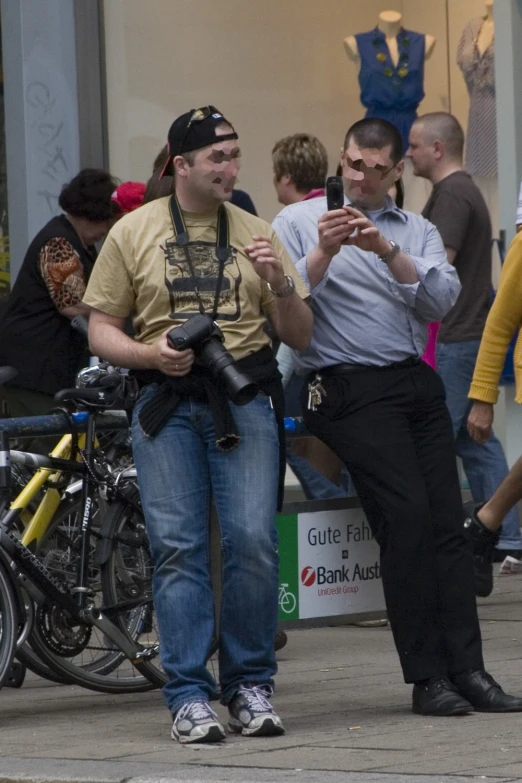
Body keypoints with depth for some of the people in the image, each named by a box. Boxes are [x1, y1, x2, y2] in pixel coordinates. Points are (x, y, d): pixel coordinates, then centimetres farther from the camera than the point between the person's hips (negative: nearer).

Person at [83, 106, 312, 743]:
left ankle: (250, 685, 4)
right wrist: (152, 355, -12)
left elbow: (300, 337, 12)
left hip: (244, 397, 1)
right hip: (167, 402, -1)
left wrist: (280, 282, -7)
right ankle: (189, 697, -2)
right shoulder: (133, 232, 7)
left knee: (253, 541, -9)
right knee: (177, 547, -5)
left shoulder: (254, 233, 12)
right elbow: (101, 330, 7)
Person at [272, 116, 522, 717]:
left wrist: (387, 251, -13)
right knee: (407, 515, -16)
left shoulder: (417, 232, 17)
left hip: (417, 384, 5)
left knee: (447, 521, -5)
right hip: (350, 390, -4)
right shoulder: (298, 222, 8)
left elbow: (441, 300, -1)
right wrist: (324, 251, -17)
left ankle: (467, 670, -7)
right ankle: (427, 677, -14)